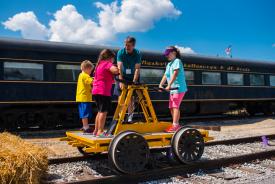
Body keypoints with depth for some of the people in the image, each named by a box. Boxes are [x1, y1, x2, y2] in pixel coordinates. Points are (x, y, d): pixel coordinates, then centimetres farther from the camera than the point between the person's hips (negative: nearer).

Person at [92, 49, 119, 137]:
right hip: (103, 91, -9)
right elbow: (115, 70, -24)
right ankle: (100, 132, -11)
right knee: (104, 111, -9)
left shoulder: (99, 64, 22)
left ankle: (96, 131, 20)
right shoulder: (107, 63, -6)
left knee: (100, 111, 16)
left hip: (96, 91, 10)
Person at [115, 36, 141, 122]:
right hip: (122, 77, 0)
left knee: (131, 97, -2)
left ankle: (130, 116, 4)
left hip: (132, 77, 0)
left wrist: (134, 82, -32)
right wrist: (121, 81, -34)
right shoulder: (121, 52, -17)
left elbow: (137, 68, -22)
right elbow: (119, 67, -25)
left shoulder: (137, 53, -16)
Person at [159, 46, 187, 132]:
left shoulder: (177, 61, -6)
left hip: (179, 88, -9)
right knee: (171, 107, 8)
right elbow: (165, 75, 14)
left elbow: (175, 74, -19)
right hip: (173, 89, 9)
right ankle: (176, 125, 16)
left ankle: (175, 125, -13)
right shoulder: (169, 64, 20)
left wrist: (169, 85, -27)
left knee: (175, 106, -13)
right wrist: (161, 85, 1)